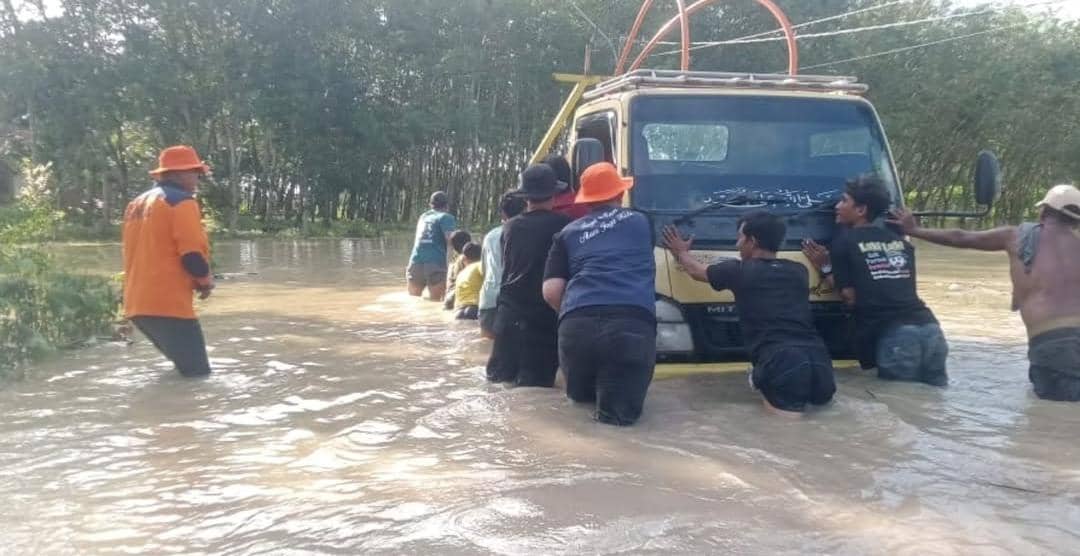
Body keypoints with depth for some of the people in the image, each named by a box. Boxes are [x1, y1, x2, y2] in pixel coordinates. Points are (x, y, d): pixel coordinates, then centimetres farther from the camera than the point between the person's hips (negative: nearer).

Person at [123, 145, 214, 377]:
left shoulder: (136, 204, 19)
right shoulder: (181, 201, -8)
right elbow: (192, 255, -16)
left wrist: (193, 279, 19)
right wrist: (206, 280, 4)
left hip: (138, 304, 9)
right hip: (168, 304, -9)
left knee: (184, 368, 19)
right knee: (197, 374, -7)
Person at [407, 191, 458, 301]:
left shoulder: (423, 216, 23)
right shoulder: (446, 217, 4)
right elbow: (450, 238, -12)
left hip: (415, 262, 5)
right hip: (435, 264, -5)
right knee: (434, 301, -1)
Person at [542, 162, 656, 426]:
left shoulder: (568, 233, 21)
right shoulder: (640, 222, 23)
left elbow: (551, 291, 12)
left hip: (577, 325, 2)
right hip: (633, 323, -2)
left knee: (580, 394, 27)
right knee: (619, 411, 0)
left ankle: (589, 392, 3)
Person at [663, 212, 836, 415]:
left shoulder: (740, 271, 8)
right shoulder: (799, 271, 19)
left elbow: (697, 271, 29)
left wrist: (681, 252, 48)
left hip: (782, 363, -8)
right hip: (819, 360, 8)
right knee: (821, 396, 32)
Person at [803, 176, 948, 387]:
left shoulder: (845, 243, 5)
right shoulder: (900, 241, 22)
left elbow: (850, 297, 2)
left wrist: (826, 268, 14)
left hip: (894, 336, -6)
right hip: (930, 329, 6)